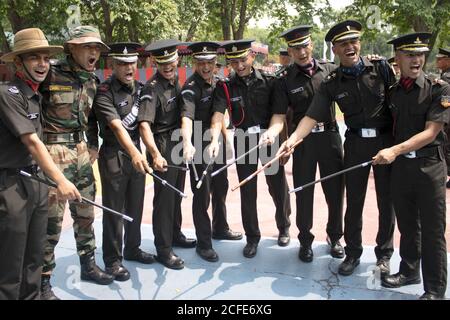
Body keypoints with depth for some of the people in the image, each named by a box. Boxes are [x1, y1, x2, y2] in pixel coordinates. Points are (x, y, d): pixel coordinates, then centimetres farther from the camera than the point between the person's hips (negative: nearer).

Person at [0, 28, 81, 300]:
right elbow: (31, 142, -20)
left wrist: (49, 181, 15)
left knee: (34, 258, 16)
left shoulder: (36, 96, 13)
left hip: (37, 181, 8)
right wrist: (60, 180, -25)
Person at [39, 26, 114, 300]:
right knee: (51, 219, -3)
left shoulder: (91, 81, 9)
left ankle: (89, 265, 32)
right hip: (54, 151, -7)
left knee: (85, 212, 15)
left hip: (81, 150, 7)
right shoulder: (50, 74, -12)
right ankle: (43, 281, 13)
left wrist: (93, 146, 11)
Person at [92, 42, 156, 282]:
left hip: (136, 153, 6)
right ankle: (113, 260, 15)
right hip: (114, 157, -6)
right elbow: (117, 126, -27)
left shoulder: (139, 88, 8)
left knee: (135, 206, 15)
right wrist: (134, 153, -39)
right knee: (114, 210, 2)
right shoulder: (105, 93, -14)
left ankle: (132, 249, 33)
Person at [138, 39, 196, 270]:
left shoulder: (178, 82, 8)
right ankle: (163, 249, 9)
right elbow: (144, 124, -28)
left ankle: (175, 234, 36)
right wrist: (155, 154, -39)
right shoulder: (152, 88, -16)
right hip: (163, 147, -8)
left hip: (180, 145, 8)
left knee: (177, 193, 19)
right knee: (164, 197, -2)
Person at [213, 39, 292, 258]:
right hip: (243, 143, 1)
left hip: (270, 141, 0)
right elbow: (218, 114, -17)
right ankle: (252, 237, 24)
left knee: (278, 188, 9)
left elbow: (279, 113, -12)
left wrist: (272, 132, -33)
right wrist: (215, 140, -36)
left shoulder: (269, 82, -6)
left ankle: (284, 227, 36)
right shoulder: (226, 87, -4)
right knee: (247, 193, 8)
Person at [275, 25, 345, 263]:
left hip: (330, 136, 1)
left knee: (335, 190, 10)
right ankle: (305, 241, 26)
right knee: (303, 193, 8)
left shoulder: (330, 70, 2)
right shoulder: (286, 80, -2)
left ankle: (334, 237, 32)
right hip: (302, 141, -1)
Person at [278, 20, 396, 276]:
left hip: (387, 141, -1)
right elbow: (312, 117, -6)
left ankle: (384, 254, 27)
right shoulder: (332, 84, -1)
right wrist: (292, 139, -22)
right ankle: (353, 253, 26)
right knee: (354, 201, 8)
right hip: (355, 144, 1)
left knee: (387, 201, 9)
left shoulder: (381, 67, -4)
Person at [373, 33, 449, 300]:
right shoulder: (392, 92, 6)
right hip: (400, 166, 4)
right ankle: (409, 271, 35)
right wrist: (393, 154, 3)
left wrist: (395, 150, -25)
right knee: (407, 225, 17)